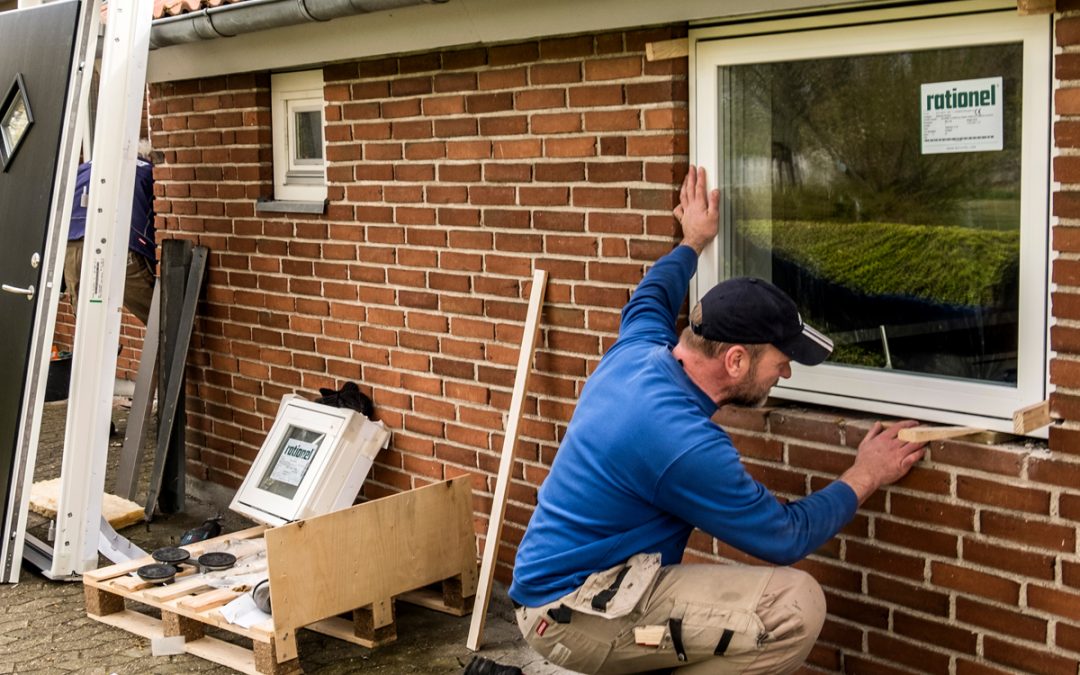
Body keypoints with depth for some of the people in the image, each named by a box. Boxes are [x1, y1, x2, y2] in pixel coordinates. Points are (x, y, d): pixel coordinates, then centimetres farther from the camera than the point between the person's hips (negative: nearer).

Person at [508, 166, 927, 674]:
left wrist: (692, 243, 43)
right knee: (795, 605, -21)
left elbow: (651, 297, 28)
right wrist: (864, 478, 2)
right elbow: (784, 539, -11)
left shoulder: (640, 349, 0)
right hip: (576, 610, -10)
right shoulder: (684, 442, -25)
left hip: (558, 578, 10)